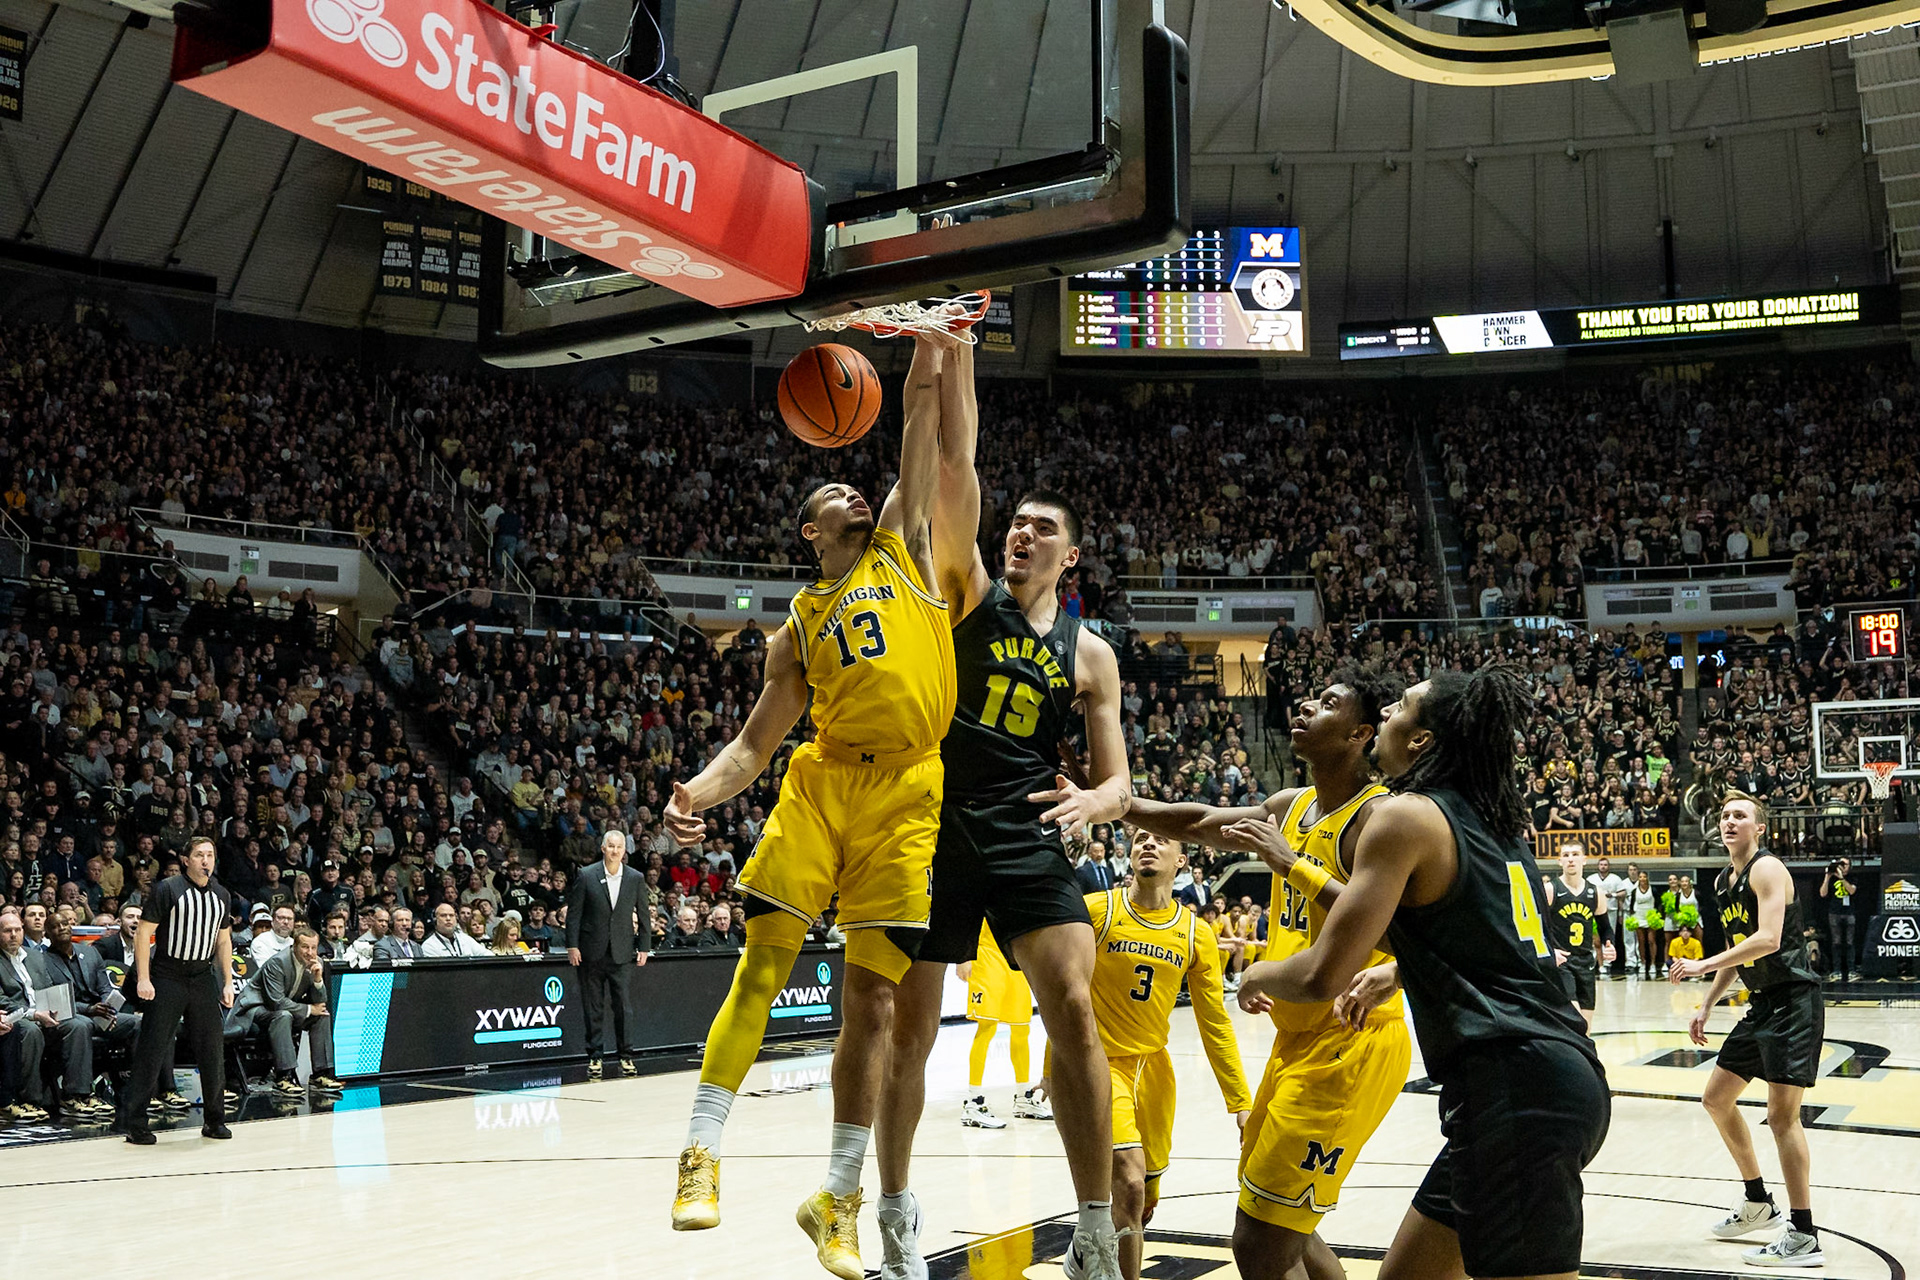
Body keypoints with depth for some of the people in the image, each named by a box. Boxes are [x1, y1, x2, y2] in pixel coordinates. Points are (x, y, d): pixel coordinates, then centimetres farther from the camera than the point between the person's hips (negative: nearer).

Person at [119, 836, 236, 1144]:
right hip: (167, 977, -5)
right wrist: (143, 978, -14)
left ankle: (214, 1119, 14)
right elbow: (144, 933, -8)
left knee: (213, 1049, 3)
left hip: (203, 977, 5)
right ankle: (133, 1123, 3)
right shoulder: (167, 889, -8)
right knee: (151, 1050, -5)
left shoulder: (221, 896, 9)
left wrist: (228, 983, 12)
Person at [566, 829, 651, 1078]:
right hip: (592, 953, -1)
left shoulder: (636, 878, 4)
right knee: (593, 1008, 4)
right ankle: (594, 1057, 12)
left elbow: (644, 915, 10)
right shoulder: (586, 876, -1)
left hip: (622, 954, 1)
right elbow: (574, 913, 0)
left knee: (624, 1006, -3)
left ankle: (626, 1056, 8)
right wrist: (572, 946, -5)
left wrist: (644, 947, 6)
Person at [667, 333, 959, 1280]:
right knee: (762, 966, -8)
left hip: (908, 796, -1)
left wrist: (934, 337, 6)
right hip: (820, 785, 1)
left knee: (871, 997, 0)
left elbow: (922, 413, 12)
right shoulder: (798, 626, 17)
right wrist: (700, 792, -5)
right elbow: (755, 743, 12)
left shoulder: (904, 546, 17)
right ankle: (703, 1153, 2)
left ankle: (837, 1198, 10)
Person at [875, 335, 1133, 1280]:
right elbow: (954, 467, -7)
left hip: (1028, 836, 1)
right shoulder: (969, 590, 5)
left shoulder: (1088, 654, 10)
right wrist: (955, 350, -15)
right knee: (908, 1027, 4)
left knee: (1073, 1006, -16)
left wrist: (1094, 800, -15)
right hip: (935, 825, -1)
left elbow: (1117, 781, 10)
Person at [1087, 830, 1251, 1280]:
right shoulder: (1095, 910, -11)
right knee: (1130, 1182, -23)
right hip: (1099, 1063, -4)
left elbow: (1215, 1023, 4)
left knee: (1145, 1203, 12)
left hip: (1153, 1065, 5)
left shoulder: (1197, 934, -1)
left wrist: (1241, 1102, 3)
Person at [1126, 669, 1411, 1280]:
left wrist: (1293, 864, -27)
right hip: (1299, 1039, 9)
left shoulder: (1379, 817, -16)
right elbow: (1198, 824, 19)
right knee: (1282, 1225, 20)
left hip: (1350, 1042, -9)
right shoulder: (1293, 806, 9)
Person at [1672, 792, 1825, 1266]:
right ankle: (1758, 1203, 29)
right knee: (1716, 1097, 15)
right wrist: (1706, 1005, 16)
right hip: (1763, 1004, 10)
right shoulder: (1724, 881, 14)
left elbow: (1767, 940, -27)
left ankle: (1804, 1237, -5)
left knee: (1782, 1115, -11)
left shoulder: (1767, 869, -15)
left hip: (1794, 1001, -10)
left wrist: (1703, 965, -27)